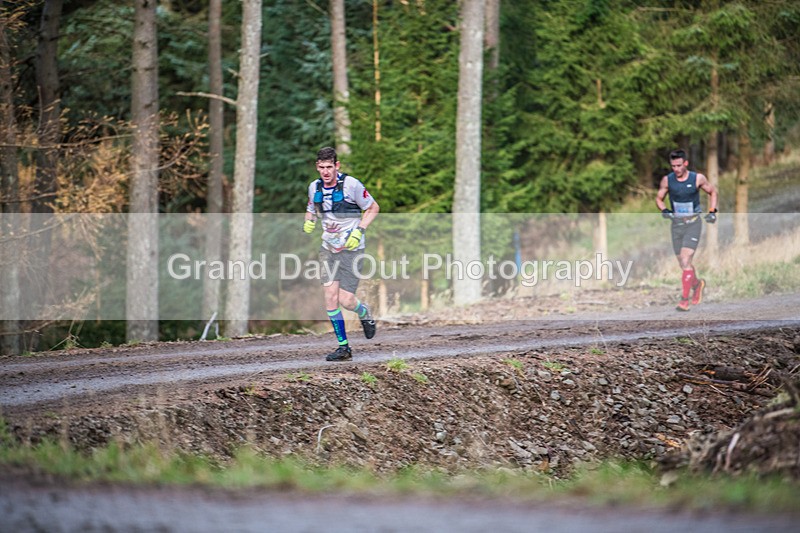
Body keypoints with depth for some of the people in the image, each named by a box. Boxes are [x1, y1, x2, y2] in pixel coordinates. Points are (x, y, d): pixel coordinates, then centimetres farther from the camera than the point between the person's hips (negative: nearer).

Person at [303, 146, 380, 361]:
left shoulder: (351, 185, -14)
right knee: (330, 296, -6)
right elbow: (311, 210, 20)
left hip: (351, 248, -5)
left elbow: (373, 208, -3)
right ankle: (343, 347, 2)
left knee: (345, 300, -10)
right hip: (328, 247, 5)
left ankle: (364, 313, 26)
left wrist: (358, 232, -14)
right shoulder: (314, 187, 2)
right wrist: (309, 222, -3)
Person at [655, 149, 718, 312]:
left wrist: (712, 212, 0)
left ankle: (684, 300, -16)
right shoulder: (667, 180, -3)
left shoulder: (698, 178, -7)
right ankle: (697, 284, 42)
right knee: (683, 263, 11)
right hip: (676, 224, 4)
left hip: (693, 223, -4)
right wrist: (664, 210, -10)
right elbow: (659, 198, 10)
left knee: (685, 261, -17)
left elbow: (713, 192, 9)